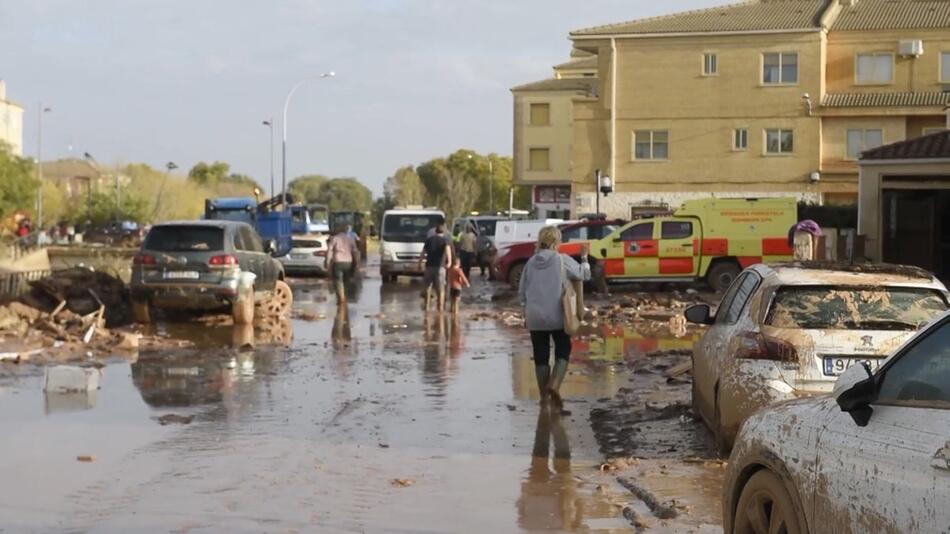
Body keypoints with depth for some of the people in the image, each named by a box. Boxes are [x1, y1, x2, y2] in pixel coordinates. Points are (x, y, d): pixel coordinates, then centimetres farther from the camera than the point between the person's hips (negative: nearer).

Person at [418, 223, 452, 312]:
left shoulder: (429, 240, 12)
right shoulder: (445, 240, 2)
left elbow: (423, 253, 11)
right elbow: (447, 249, -18)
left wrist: (420, 263, 19)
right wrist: (449, 261, -25)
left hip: (429, 266, 3)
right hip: (439, 267, -3)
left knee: (428, 288, 10)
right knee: (441, 290, 4)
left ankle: (427, 307, 8)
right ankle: (441, 308, 1)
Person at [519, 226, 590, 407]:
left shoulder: (531, 262, 5)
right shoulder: (563, 260, -7)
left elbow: (522, 291, 10)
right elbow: (584, 275, 2)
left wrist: (526, 312, 20)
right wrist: (584, 256, 15)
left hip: (534, 317, 3)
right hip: (557, 316, -3)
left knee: (540, 356, 10)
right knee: (563, 351, 10)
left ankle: (544, 396, 14)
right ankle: (554, 384, -12)